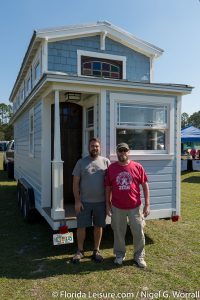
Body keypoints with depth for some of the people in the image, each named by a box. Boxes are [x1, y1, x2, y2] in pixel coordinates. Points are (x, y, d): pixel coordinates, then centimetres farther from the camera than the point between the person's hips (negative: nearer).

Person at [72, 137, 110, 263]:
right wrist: (77, 201, -7)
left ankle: (96, 251, 29)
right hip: (84, 201, 0)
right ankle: (80, 250, 26)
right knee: (81, 227, 7)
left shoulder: (106, 161, 1)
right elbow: (75, 183, -1)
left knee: (98, 226, 11)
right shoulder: (81, 162, -1)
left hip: (100, 201, 1)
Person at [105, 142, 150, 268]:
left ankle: (139, 256, 29)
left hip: (135, 207, 0)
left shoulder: (137, 167, -5)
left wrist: (147, 204, -4)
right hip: (117, 207, 1)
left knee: (139, 232, 9)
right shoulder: (111, 168, -1)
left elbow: (145, 186, -1)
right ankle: (120, 254, 35)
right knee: (119, 233, 14)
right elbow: (108, 188, 5)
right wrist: (108, 204, 4)